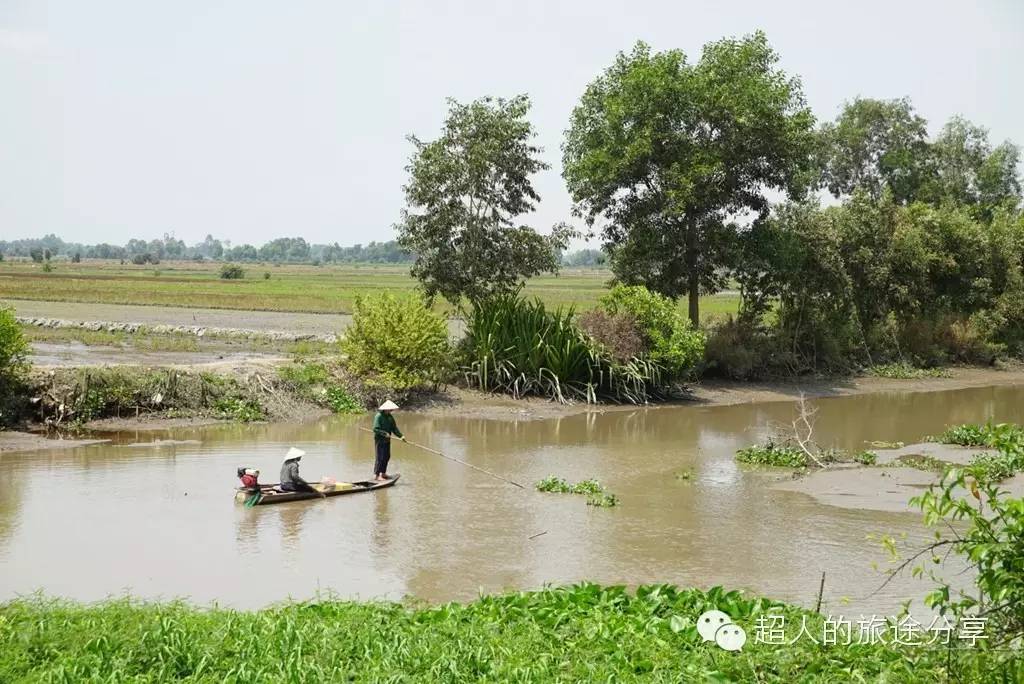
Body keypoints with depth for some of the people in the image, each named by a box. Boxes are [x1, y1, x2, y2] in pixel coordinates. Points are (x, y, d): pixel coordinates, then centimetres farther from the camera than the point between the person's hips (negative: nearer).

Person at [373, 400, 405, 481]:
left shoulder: (390, 417, 10)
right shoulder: (378, 416, -15)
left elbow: (394, 428, 8)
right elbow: (376, 429, -22)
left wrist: (401, 436, -4)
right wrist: (385, 434, -29)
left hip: (387, 440, 8)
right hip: (379, 440, -8)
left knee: (387, 456, 12)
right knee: (380, 457, -10)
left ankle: (383, 473, 24)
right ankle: (376, 475, -7)